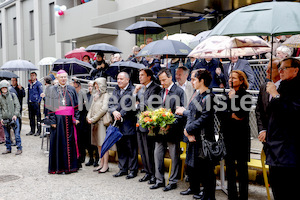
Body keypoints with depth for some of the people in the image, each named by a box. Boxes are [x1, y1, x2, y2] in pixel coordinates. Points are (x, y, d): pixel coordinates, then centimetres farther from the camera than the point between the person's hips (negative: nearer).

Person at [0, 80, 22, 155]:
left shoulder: (13, 95, 2)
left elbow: (17, 105, 0)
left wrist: (15, 115, -10)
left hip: (14, 118, -3)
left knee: (17, 134, -5)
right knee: (7, 135, 10)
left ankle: (19, 148, 1)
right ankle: (8, 148, 21)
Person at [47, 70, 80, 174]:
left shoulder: (71, 89, 12)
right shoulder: (53, 89, 5)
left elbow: (76, 105, 12)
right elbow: (50, 107, 0)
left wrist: (76, 118, 2)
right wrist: (52, 121, -8)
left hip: (69, 119, 2)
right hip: (58, 119, -2)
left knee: (70, 141, 4)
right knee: (59, 142, 0)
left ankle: (70, 165, 12)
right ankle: (59, 166, 7)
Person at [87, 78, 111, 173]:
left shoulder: (106, 95, -6)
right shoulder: (95, 96, 18)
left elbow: (104, 109, -16)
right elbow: (92, 108, 19)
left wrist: (93, 119, -13)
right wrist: (88, 117, 1)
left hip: (102, 121, -8)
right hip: (95, 123, 8)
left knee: (103, 144, -6)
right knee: (99, 144, 9)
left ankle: (105, 165, -2)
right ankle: (101, 164, 16)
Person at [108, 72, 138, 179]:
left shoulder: (132, 91, -7)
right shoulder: (116, 91, 15)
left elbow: (131, 106, -14)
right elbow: (110, 103, 7)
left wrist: (120, 114, -13)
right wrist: (114, 111, -12)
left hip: (129, 125, -6)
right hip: (118, 125, 7)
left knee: (131, 149, 1)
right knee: (120, 148, 13)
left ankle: (133, 170, 12)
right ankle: (123, 169, 25)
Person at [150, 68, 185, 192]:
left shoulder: (179, 91, -7)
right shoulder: (161, 92, 14)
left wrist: (171, 124, -20)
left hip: (173, 129, -7)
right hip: (161, 128, 7)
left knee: (174, 156, 4)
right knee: (157, 154, 9)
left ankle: (173, 182, 17)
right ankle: (159, 180, 22)